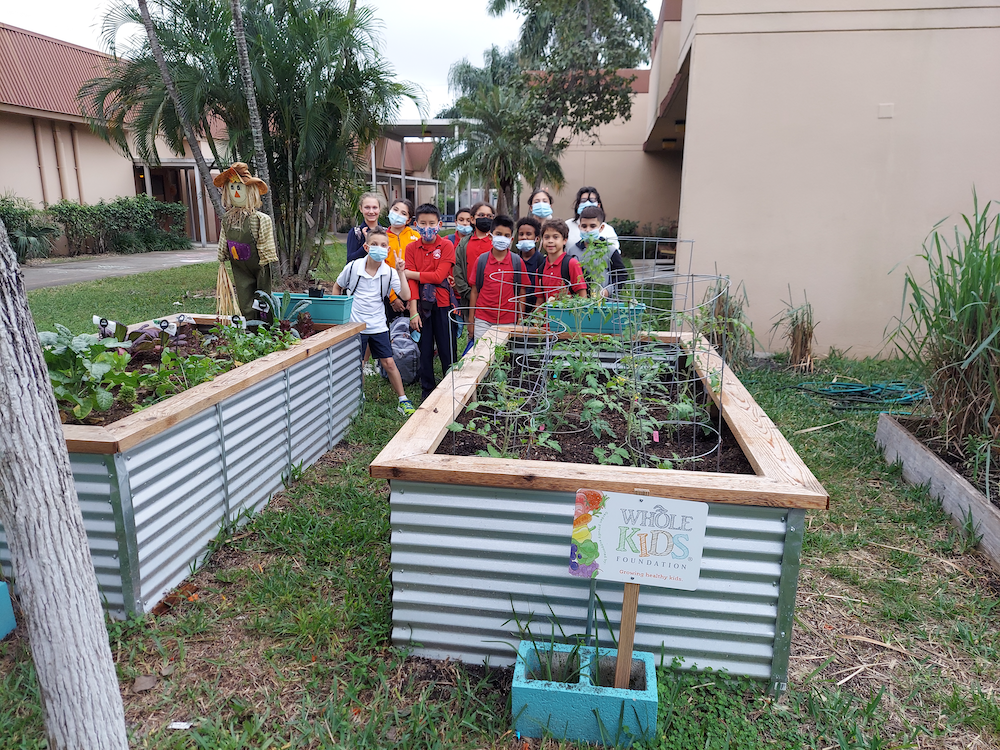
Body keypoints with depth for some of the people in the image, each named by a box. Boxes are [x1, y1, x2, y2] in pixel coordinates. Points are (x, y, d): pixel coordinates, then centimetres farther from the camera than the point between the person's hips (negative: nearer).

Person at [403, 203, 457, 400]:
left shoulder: (446, 246, -2)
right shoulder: (411, 248, 4)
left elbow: (438, 276, -12)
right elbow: (412, 282, -3)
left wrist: (410, 273, -7)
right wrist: (413, 311, -11)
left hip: (442, 304, -2)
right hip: (421, 305, 2)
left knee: (448, 350, 2)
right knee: (424, 351, 9)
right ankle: (427, 390, 22)